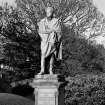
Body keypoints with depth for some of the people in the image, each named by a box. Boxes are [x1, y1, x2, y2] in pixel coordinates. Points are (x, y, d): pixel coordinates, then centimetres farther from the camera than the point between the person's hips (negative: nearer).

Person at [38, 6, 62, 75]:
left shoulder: (56, 21, 0)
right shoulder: (42, 21, 4)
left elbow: (58, 32, -1)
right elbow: (40, 31, -4)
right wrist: (51, 30, -10)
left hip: (53, 41, 0)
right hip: (45, 41, 1)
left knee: (52, 55, 1)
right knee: (43, 55, -11)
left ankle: (51, 70, 11)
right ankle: (42, 70, -13)